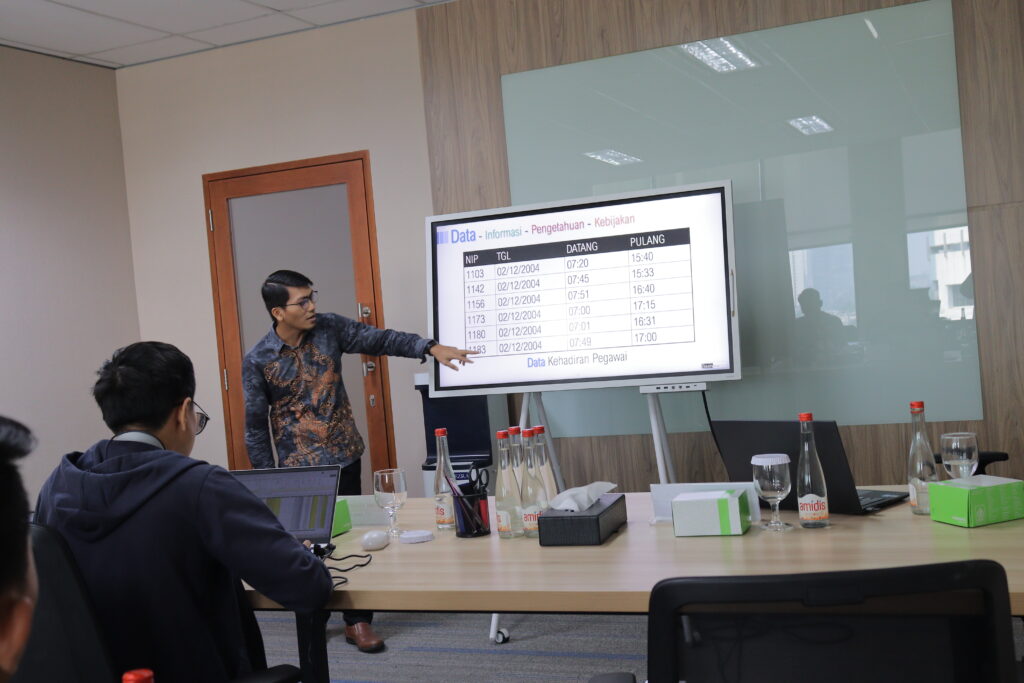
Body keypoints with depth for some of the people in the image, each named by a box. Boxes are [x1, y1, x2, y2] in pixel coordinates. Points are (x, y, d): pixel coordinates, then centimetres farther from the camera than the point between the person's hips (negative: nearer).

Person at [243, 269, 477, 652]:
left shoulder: (329, 328, -3)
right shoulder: (258, 361, -9)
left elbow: (380, 339, -2)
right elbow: (256, 426, -4)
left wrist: (431, 348, -14)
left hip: (343, 456, 2)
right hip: (298, 466, -2)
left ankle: (357, 620, 13)